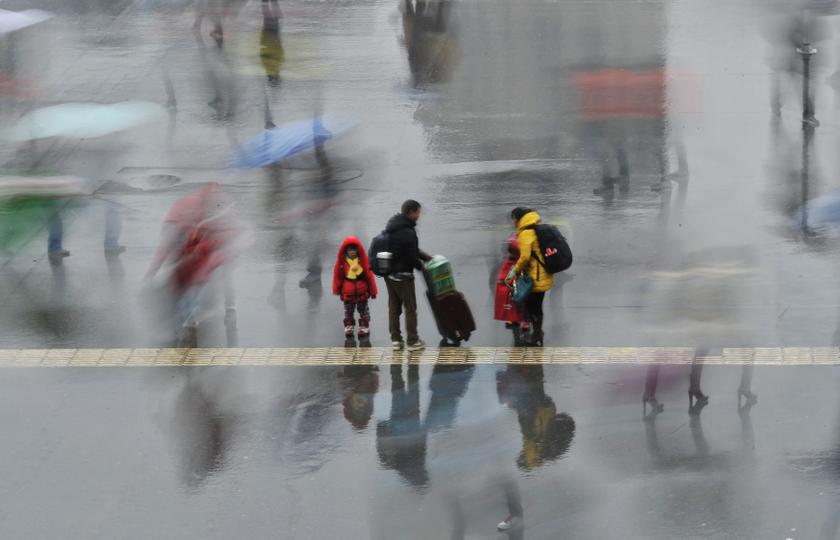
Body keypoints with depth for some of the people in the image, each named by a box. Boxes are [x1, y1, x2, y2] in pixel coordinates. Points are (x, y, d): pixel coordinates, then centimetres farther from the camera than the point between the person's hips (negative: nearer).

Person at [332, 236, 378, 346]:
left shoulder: (363, 259, -8)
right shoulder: (342, 260, -6)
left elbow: (369, 275, -4)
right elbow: (337, 275, 0)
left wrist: (372, 290, -3)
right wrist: (337, 290, 1)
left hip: (362, 292, 0)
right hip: (347, 292, 0)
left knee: (364, 314, 8)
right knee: (348, 315, 8)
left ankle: (364, 337, 15)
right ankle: (349, 336, 15)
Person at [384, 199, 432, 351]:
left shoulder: (391, 227, 6)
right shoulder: (408, 232, -22)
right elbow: (412, 257, -18)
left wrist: (424, 255, 10)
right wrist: (421, 266, 1)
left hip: (389, 274, 8)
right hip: (403, 275, -8)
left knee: (394, 307, 14)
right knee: (410, 308, 4)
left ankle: (396, 339, 19)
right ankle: (412, 341, 9)